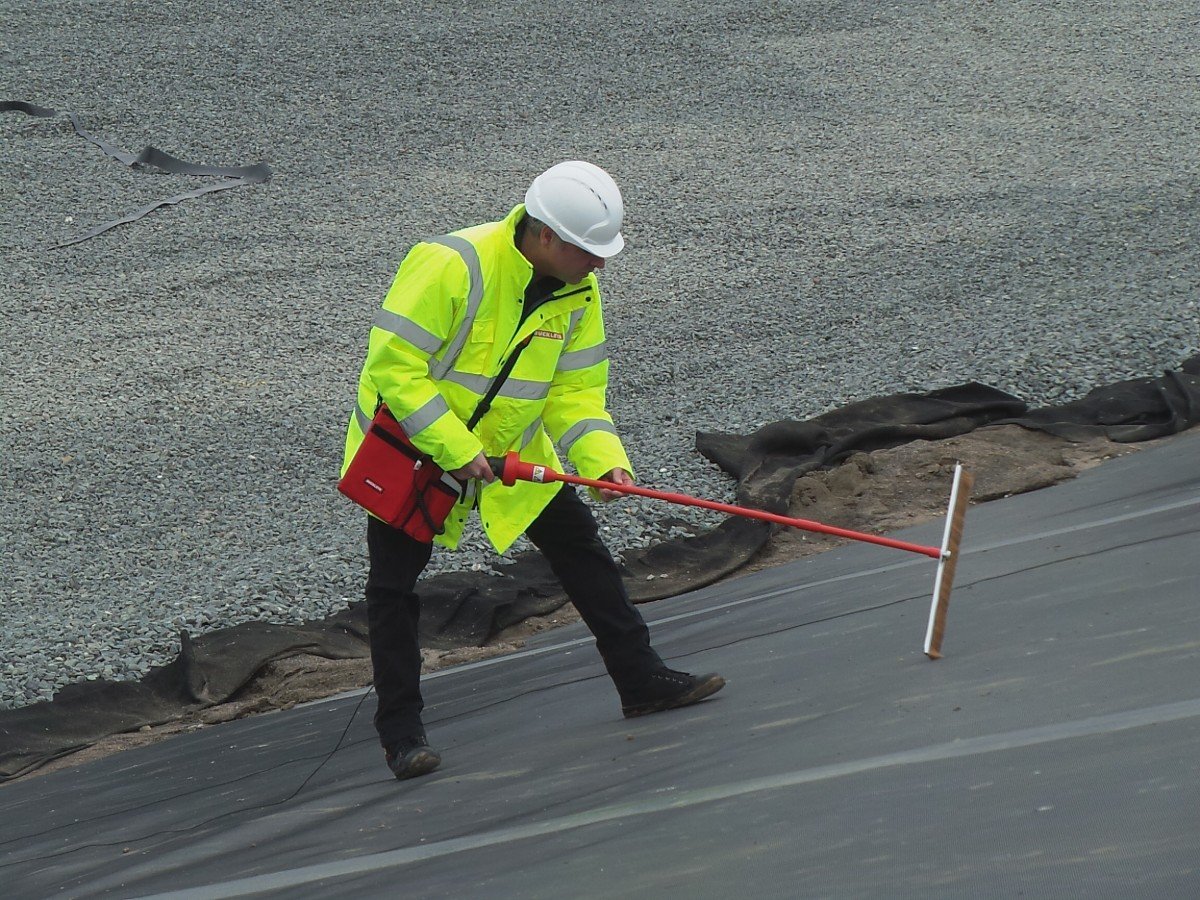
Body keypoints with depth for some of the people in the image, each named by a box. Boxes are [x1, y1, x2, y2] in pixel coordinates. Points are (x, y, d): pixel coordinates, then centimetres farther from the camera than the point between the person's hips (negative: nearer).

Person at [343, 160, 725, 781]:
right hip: (409, 444, -6)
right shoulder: (451, 265, -30)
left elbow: (575, 389, -3)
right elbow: (394, 366, -29)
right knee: (393, 587, -4)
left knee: (580, 546, 5)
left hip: (510, 447, 6)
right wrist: (456, 450, -31)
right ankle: (401, 730, 7)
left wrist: (603, 459, -20)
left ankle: (641, 681, 13)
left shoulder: (578, 291, -8)